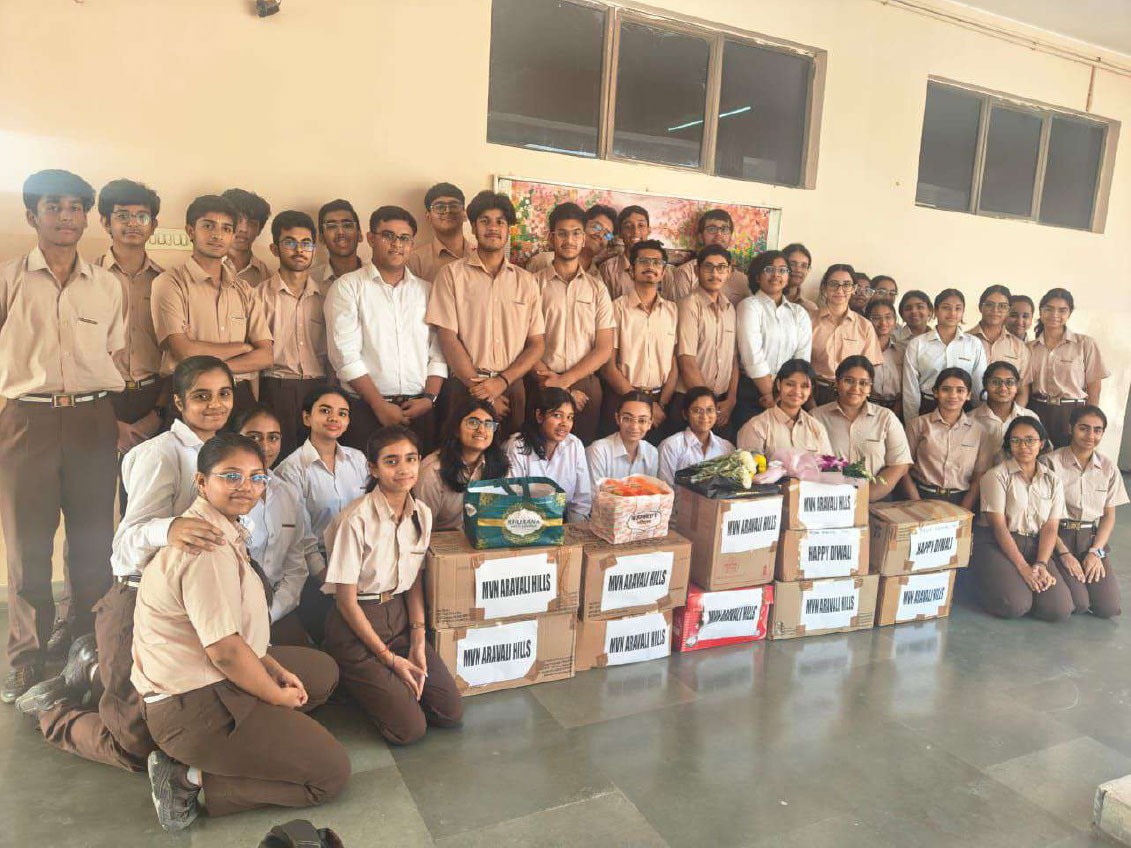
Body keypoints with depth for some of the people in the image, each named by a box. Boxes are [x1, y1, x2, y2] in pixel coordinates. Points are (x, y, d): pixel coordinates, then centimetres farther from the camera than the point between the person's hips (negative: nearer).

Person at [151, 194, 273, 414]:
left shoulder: (244, 291, 14)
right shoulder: (170, 283, 0)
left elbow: (266, 356, 3)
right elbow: (184, 352, -11)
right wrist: (243, 347, 0)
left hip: (239, 396, 4)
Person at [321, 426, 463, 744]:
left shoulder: (422, 514, -2)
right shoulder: (357, 519, -21)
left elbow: (415, 582, 7)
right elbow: (346, 601, -16)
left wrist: (418, 641, -5)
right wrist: (389, 657, -13)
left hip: (400, 616, 6)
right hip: (356, 624, -6)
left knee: (451, 714, -2)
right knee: (409, 729, -10)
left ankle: (386, 685, 20)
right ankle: (355, 680, 15)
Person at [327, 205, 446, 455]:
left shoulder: (427, 290, 15)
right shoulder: (348, 287, 3)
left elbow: (438, 352, 10)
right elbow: (345, 354, -6)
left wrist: (429, 398, -5)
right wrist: (380, 405, -11)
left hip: (419, 409, 3)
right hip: (366, 409, -3)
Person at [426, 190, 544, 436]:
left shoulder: (526, 281, 10)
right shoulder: (452, 274, 3)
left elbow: (537, 344, 7)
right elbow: (448, 338, -4)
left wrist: (502, 381, -9)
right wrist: (481, 390, -10)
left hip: (512, 387, 2)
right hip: (465, 385, -2)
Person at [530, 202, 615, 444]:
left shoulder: (597, 287, 11)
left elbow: (604, 349, 5)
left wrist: (564, 380, -9)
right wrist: (558, 389, -11)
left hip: (586, 387, 2)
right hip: (543, 386, -2)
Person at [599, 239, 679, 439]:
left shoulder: (672, 310, 8)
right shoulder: (617, 308, -2)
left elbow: (675, 364, 6)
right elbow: (608, 366, -5)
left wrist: (661, 405, -7)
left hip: (661, 401, 3)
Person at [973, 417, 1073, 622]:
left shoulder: (1053, 481, 10)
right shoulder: (996, 475, -5)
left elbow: (1050, 528, 2)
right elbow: (999, 526, -10)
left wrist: (1041, 565, -14)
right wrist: (1023, 567, -16)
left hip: (1035, 547, 4)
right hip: (995, 544, -4)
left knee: (1060, 609, -16)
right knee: (1015, 606, -25)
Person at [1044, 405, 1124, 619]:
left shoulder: (1108, 468, 7)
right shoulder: (1050, 462, -7)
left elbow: (1109, 515, 10)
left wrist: (1095, 551, -5)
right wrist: (1064, 553, -13)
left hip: (1094, 538, 4)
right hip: (1059, 535, -4)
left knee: (1108, 607, -12)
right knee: (1077, 603, -20)